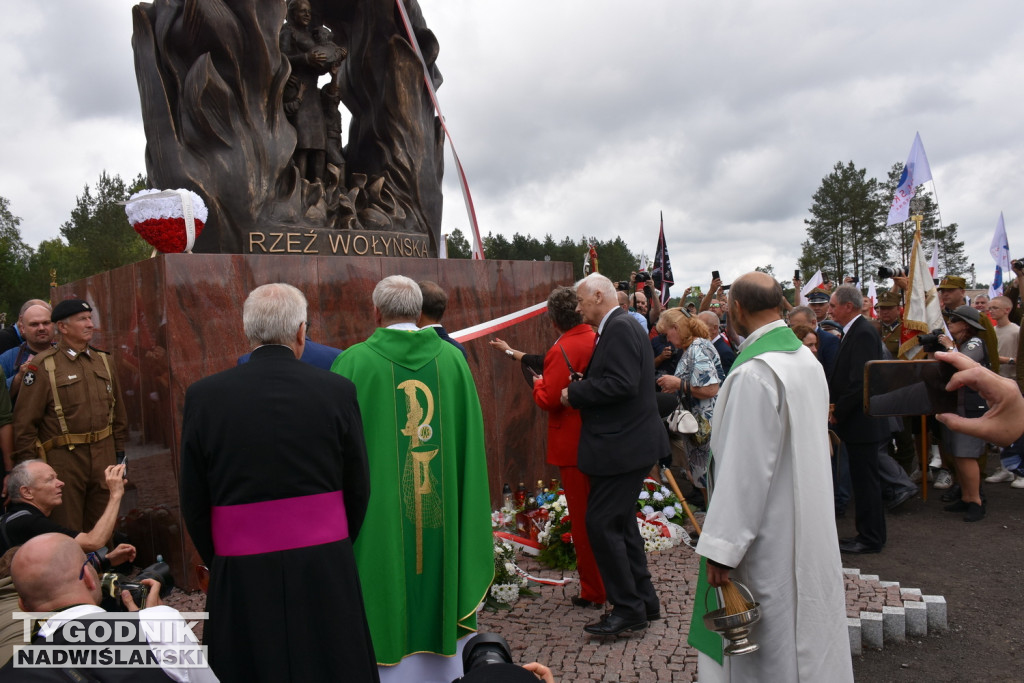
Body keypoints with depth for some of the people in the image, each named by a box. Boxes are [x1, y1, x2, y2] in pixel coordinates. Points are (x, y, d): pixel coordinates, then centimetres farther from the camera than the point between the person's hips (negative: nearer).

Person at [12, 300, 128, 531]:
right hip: (63, 459, -4)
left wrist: (120, 452, 12)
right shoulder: (43, 366, -7)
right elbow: (25, 423, -7)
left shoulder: (104, 361, 9)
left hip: (104, 456, 5)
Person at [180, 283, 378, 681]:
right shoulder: (337, 391, -7)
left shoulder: (203, 395, -6)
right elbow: (358, 489, 1)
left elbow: (193, 502, 0)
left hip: (240, 577, 0)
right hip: (326, 572, 0)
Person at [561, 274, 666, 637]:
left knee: (602, 523, -5)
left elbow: (622, 384, -27)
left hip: (622, 446, -11)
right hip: (629, 441, 11)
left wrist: (575, 393, -17)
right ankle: (643, 600, 27)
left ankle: (628, 608, 5)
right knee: (622, 522, 17)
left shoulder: (619, 329, -16)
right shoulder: (623, 326, 16)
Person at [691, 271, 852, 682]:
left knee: (773, 650, 5)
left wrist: (721, 548, -19)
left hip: (771, 537, -9)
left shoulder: (753, 373, -24)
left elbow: (744, 467, -25)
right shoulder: (807, 359, 6)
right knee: (808, 624, 21)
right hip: (810, 524, 9)